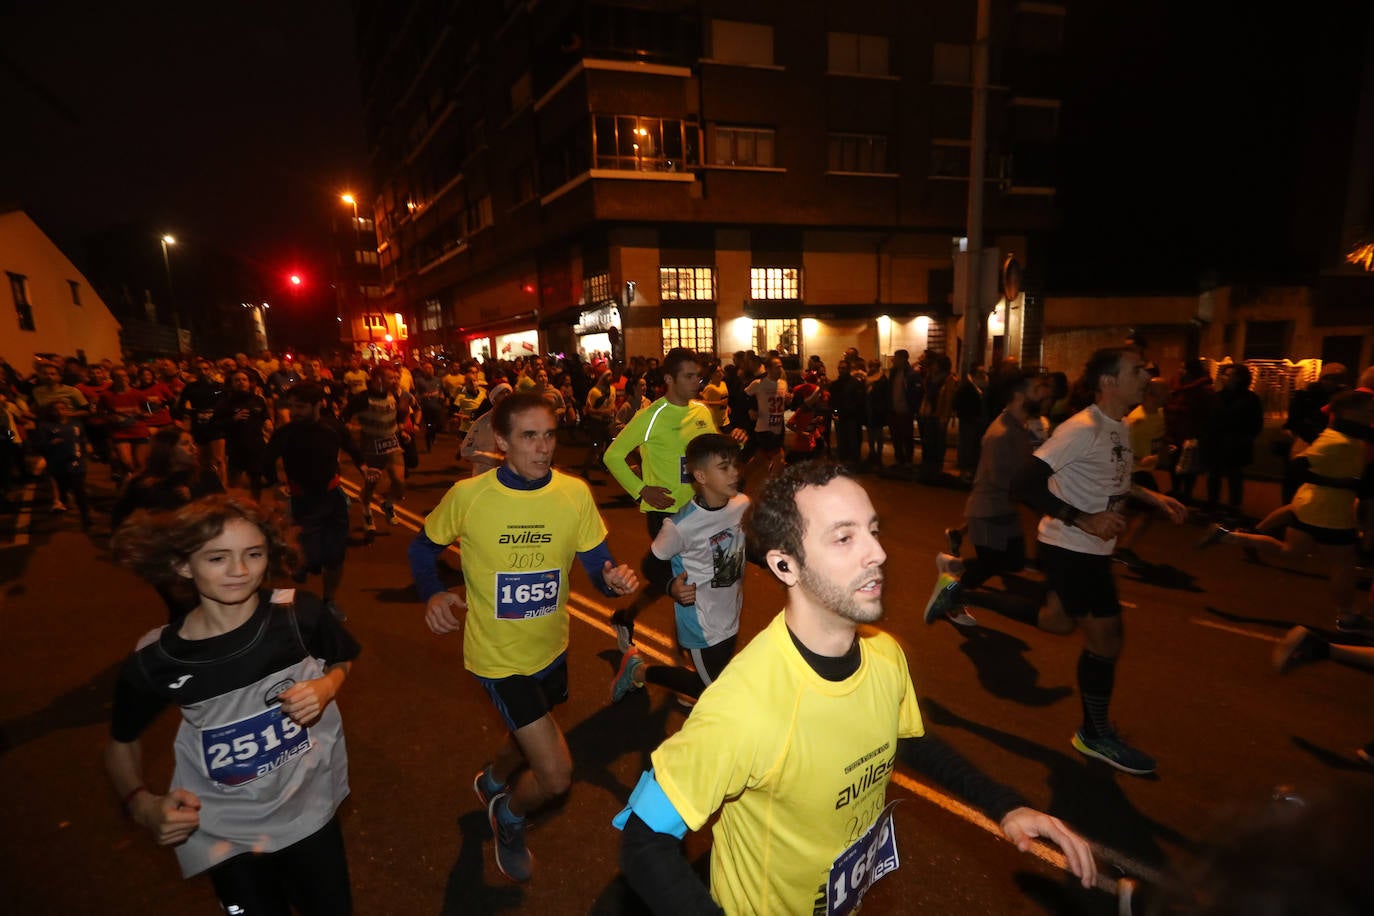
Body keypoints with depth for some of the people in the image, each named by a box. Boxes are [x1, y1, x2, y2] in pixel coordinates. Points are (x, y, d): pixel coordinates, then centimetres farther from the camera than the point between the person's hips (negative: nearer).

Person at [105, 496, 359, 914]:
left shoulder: (300, 614, -19)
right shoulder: (154, 661, -18)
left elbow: (341, 661, 2)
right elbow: (122, 741, 2)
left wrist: (325, 687, -18)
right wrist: (141, 803, -14)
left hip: (308, 808, 1)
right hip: (224, 830, -1)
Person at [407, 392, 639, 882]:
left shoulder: (575, 493, -13)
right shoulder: (467, 495, -18)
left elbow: (597, 566, -8)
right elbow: (424, 547, -1)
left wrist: (616, 577, -30)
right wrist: (432, 594, -20)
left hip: (551, 646, 4)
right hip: (499, 656, -4)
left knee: (530, 735, 30)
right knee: (556, 774, -5)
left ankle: (493, 781, 66)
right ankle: (510, 815, 31)